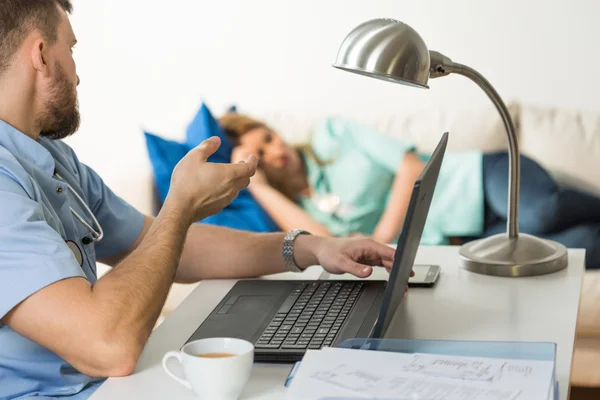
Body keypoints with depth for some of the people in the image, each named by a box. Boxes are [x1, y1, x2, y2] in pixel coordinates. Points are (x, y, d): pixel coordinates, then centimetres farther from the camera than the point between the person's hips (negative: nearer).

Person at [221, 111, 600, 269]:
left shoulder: (330, 134, 4)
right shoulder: (294, 212, 7)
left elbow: (412, 164, -2)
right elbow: (325, 242, -17)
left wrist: (382, 237, -14)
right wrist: (257, 185, -10)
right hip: (458, 240, 0)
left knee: (540, 214, -34)